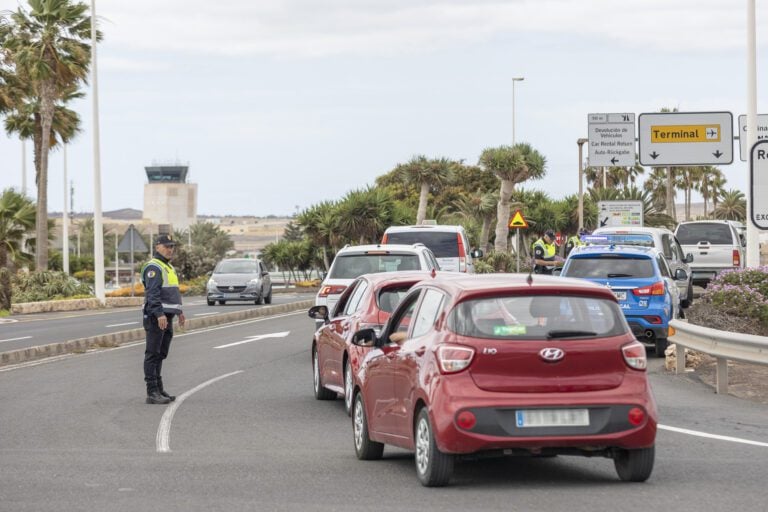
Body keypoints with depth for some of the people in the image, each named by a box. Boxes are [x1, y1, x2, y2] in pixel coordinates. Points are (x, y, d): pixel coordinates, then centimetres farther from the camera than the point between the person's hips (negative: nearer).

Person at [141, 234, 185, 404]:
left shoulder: (168, 267, 20)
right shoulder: (153, 267, -12)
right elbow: (153, 293, -22)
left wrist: (179, 311, 26)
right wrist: (159, 314, -29)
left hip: (166, 317, 10)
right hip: (156, 316, -10)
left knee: (161, 354, 12)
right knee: (153, 354, -8)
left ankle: (158, 389, 17)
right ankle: (152, 392, -10)